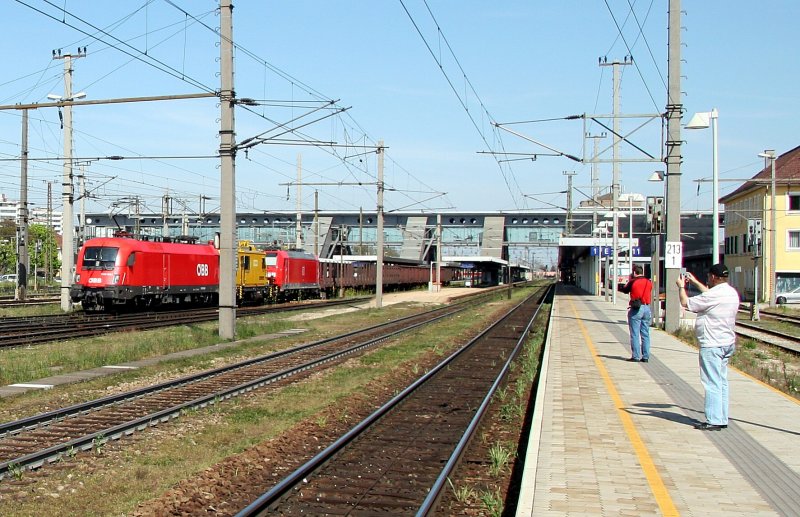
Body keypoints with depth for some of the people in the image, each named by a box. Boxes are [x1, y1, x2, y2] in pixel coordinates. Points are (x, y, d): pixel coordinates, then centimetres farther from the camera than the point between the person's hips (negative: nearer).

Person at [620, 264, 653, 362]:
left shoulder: (633, 282, -8)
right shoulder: (649, 282, 5)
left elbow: (625, 290, 6)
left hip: (636, 309, -5)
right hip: (647, 308, 5)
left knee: (635, 334, 0)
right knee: (645, 334, 9)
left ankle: (635, 356, -2)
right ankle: (645, 357, 9)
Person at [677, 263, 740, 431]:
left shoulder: (713, 295, -20)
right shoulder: (732, 293, 9)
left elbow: (685, 303, -11)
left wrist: (681, 286, 5)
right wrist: (695, 282, 32)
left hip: (712, 345, -9)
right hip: (727, 343, 9)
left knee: (712, 384, -6)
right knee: (721, 382, 13)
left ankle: (714, 421, -5)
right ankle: (722, 419, 17)